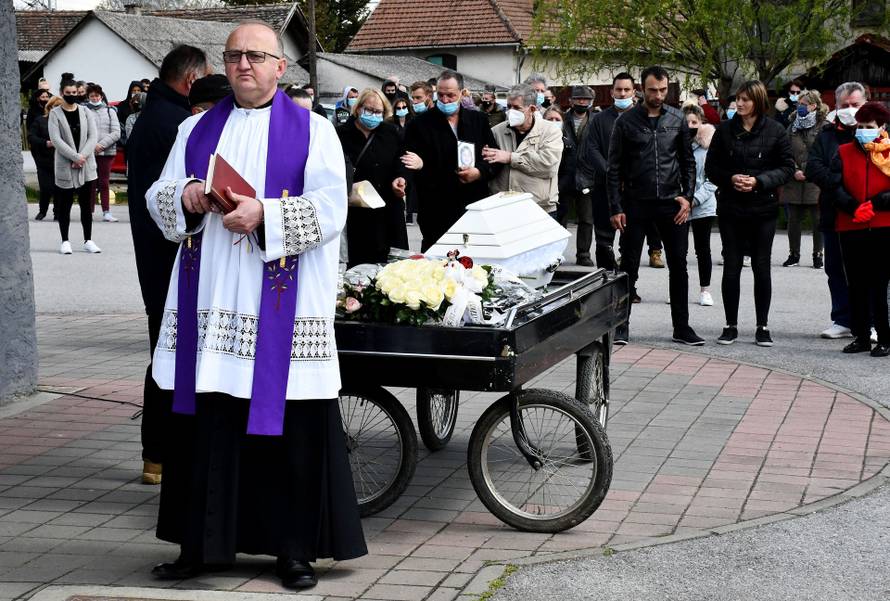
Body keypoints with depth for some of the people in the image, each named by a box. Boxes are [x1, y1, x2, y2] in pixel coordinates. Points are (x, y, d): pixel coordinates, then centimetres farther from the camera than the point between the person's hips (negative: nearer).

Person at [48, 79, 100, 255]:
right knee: (65, 204, 2)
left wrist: (82, 156, -13)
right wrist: (75, 157, -17)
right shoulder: (55, 114, 0)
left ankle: (88, 240, 10)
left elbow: (93, 136, 0)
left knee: (86, 204, 5)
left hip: (86, 165, 2)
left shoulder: (86, 112, 8)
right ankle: (65, 241, 8)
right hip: (65, 166, -2)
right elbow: (56, 139, -10)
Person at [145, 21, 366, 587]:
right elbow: (157, 198, 13)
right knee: (207, 423, 4)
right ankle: (202, 542, 14)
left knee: (289, 427, -2)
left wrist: (264, 215, -21)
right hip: (210, 305, 3)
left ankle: (295, 546, 8)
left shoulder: (312, 130, 3)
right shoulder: (197, 129, 16)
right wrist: (185, 199, -10)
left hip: (280, 309, -3)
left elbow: (331, 207, -8)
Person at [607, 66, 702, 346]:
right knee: (629, 267, 3)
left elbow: (688, 162, 11)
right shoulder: (627, 121, -2)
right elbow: (614, 168, -1)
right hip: (636, 204, -2)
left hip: (671, 202, 2)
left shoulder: (677, 120, 6)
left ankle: (681, 327, 13)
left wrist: (687, 196, -2)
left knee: (678, 265, 5)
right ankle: (621, 326, 10)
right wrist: (616, 208, -7)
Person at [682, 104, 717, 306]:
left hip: (703, 207, 0)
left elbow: (713, 179, -4)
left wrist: (695, 199, -13)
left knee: (703, 249, 7)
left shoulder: (709, 146, -3)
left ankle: (705, 291, 16)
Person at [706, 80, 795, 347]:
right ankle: (731, 326, 12)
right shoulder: (725, 130, 3)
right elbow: (711, 167, 5)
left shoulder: (775, 131, -2)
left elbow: (787, 167, -2)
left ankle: (762, 327, 12)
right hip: (731, 207, 1)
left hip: (763, 208, -1)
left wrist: (759, 181, -15)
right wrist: (731, 179, -13)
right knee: (731, 267, 3)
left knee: (762, 267, 4)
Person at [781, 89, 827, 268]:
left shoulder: (823, 127, -2)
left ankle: (818, 255, 10)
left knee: (817, 220, 0)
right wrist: (795, 171, -7)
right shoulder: (792, 128, 12)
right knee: (793, 219, 8)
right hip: (794, 181, 4)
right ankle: (794, 254, 18)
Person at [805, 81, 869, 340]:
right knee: (836, 269, 10)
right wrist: (839, 184, -16)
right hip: (834, 214, 4)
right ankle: (842, 321, 19)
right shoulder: (828, 135, 10)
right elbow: (813, 167, -1)